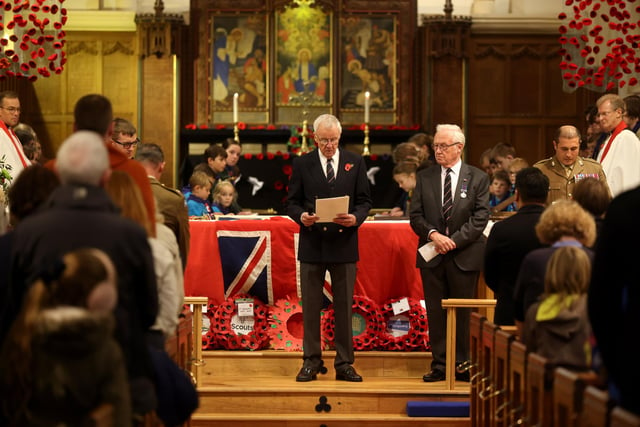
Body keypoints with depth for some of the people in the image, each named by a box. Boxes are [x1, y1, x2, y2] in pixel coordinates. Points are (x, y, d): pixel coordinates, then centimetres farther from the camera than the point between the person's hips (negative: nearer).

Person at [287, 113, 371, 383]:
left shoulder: (355, 163, 6)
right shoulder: (302, 164, 5)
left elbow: (364, 201, 6)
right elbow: (292, 202, 5)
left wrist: (356, 218, -15)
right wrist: (301, 216, -16)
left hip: (344, 243, 0)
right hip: (312, 243, 0)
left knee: (344, 306, 4)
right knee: (310, 306, 3)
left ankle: (344, 364, 11)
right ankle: (312, 362, 11)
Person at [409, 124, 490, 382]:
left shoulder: (478, 179, 2)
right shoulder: (424, 177, 9)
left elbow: (480, 218, -4)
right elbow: (416, 216, 5)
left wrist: (454, 240, -13)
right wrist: (433, 234, -14)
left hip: (465, 255, -2)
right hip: (432, 255, 2)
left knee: (464, 313, 1)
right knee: (435, 312, 3)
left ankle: (463, 366, 9)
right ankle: (439, 366, 9)